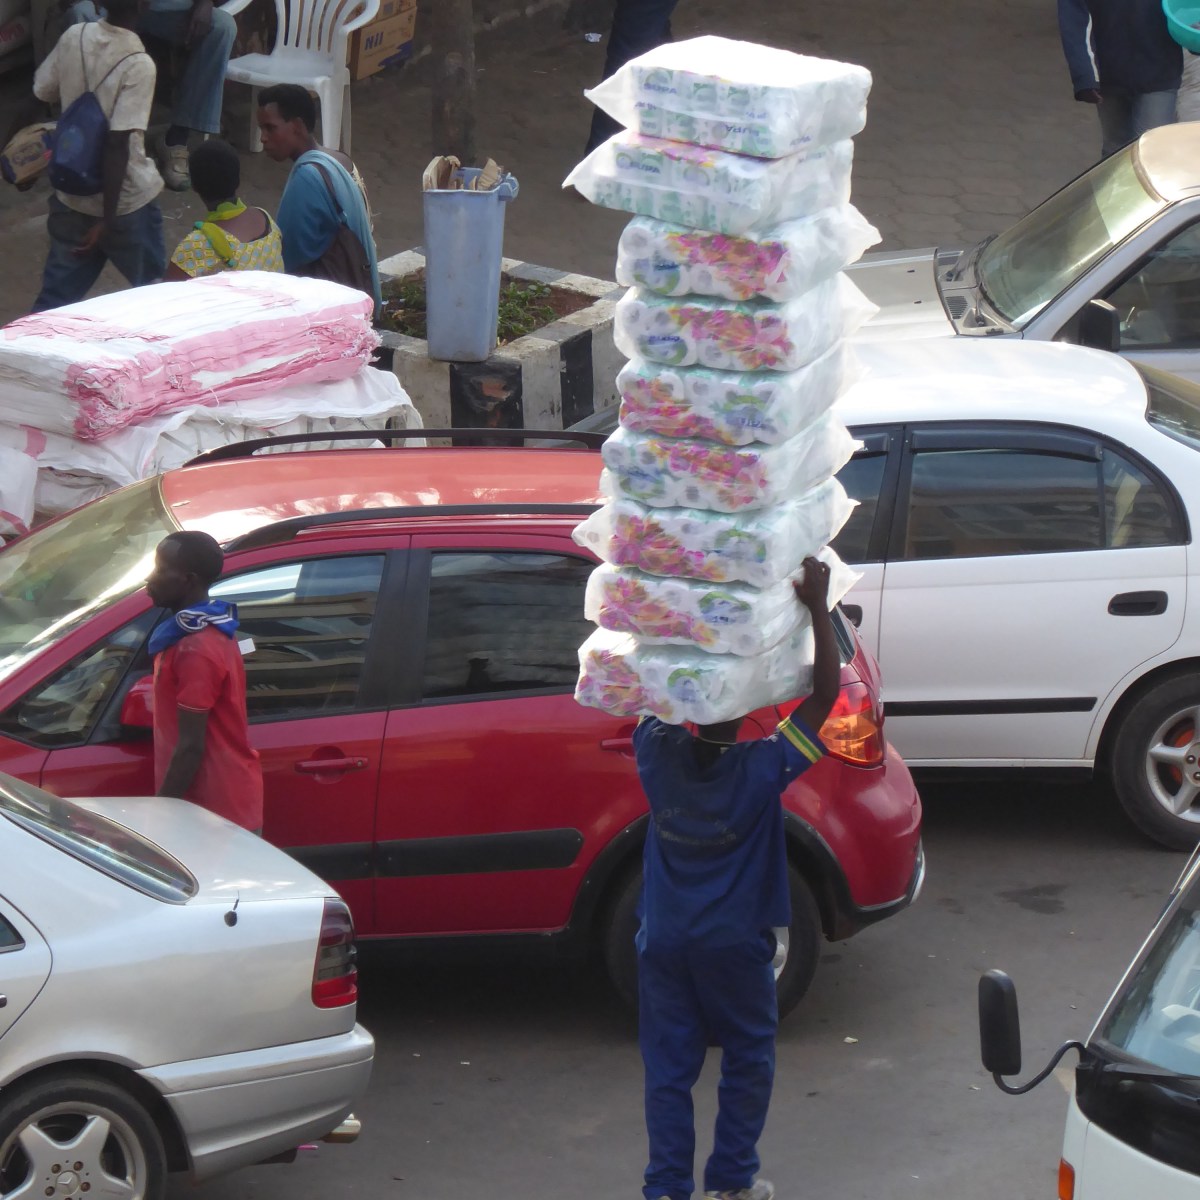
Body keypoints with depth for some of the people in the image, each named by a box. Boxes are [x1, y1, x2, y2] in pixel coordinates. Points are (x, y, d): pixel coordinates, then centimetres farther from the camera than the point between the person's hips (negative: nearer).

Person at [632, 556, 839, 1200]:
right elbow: (824, 693, -17)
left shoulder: (657, 754, -11)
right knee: (747, 1060, 15)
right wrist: (817, 608, -18)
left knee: (668, 1066, 9)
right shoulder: (763, 768, -19)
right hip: (735, 946, -3)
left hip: (664, 941, 3)